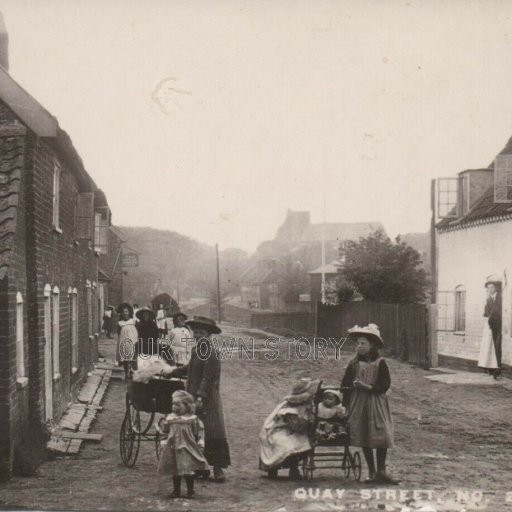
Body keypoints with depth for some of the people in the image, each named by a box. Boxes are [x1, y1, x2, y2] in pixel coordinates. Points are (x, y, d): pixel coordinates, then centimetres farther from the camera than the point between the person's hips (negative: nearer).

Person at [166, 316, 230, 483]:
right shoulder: (196, 350, 14)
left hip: (207, 400, -9)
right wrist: (171, 373, 35)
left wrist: (200, 398, -24)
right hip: (193, 397, 9)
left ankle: (217, 469, -3)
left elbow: (209, 378, -19)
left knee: (212, 433, -6)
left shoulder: (212, 353, -14)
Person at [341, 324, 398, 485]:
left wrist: (369, 387, -18)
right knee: (364, 438, 4)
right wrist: (345, 405, -3)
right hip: (358, 404, 2)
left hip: (376, 403, -2)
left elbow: (385, 384, -5)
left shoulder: (380, 363, -2)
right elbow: (345, 385, 4)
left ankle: (381, 471, -1)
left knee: (381, 436, -8)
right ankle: (372, 472, 13)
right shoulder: (354, 364, 4)